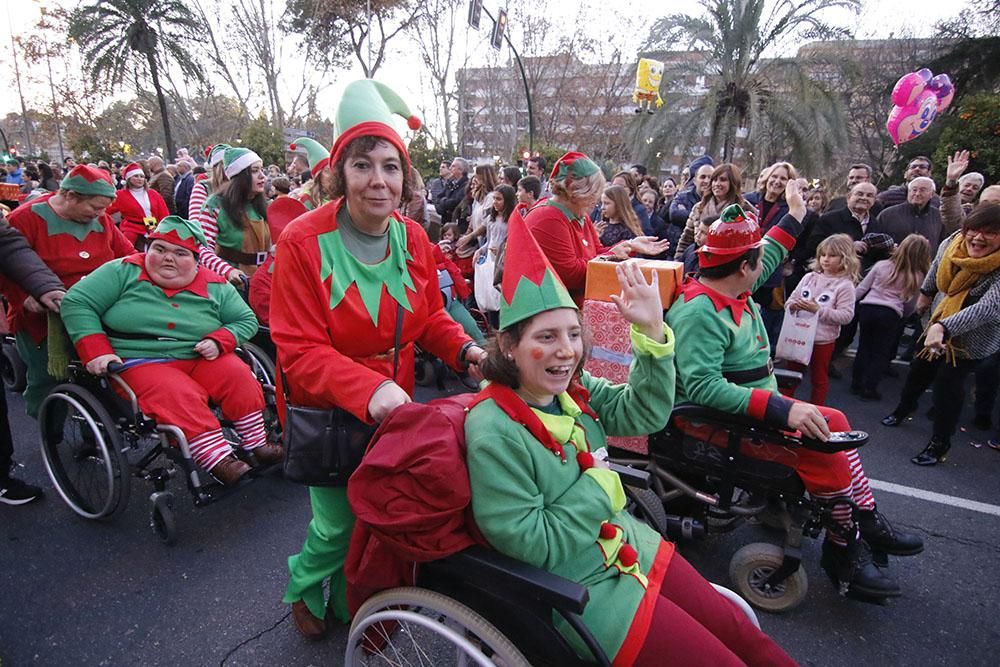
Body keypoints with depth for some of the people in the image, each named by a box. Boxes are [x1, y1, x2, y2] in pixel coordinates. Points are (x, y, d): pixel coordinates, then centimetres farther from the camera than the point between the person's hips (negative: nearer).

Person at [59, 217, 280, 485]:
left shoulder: (214, 286, 7)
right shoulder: (124, 271, 1)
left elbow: (246, 320, 11)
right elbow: (76, 303, -2)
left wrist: (219, 341, -9)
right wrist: (97, 352, -14)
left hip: (199, 359, 3)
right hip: (139, 363, -3)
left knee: (238, 374, -23)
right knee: (181, 396, -32)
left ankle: (256, 445, -13)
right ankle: (219, 462, -31)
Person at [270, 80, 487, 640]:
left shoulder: (413, 238, -4)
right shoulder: (303, 243, -19)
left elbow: (430, 318, 6)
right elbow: (300, 352, -22)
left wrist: (466, 350, -14)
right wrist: (367, 389, -38)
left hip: (395, 406, 5)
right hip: (327, 411, -4)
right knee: (340, 521, 6)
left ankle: (351, 598, 45)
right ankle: (305, 589, 43)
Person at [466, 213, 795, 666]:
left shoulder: (572, 390, -3)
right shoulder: (494, 433, -26)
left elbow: (644, 413, -4)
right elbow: (533, 544, -24)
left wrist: (651, 332, -15)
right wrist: (598, 484, -16)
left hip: (629, 544, 7)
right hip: (578, 589, -7)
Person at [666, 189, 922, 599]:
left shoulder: (732, 290, 5)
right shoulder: (699, 311, -25)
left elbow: (768, 256, 27)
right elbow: (703, 386, -34)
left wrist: (795, 212, 35)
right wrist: (782, 409, -37)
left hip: (760, 406, 11)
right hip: (724, 422, -11)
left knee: (835, 423, 8)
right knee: (826, 452, -20)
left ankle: (867, 523, 20)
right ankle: (843, 550, 2)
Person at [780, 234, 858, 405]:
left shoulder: (845, 285, -10)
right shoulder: (810, 277, 3)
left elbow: (846, 316, -18)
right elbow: (790, 302, 6)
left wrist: (818, 310, -25)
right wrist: (793, 306, -17)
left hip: (823, 340, -4)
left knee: (819, 378, 12)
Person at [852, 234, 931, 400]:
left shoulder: (882, 265, 9)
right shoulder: (918, 277, 7)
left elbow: (861, 289, 8)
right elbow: (911, 307, 11)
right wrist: (902, 317, 29)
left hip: (867, 308, 2)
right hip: (890, 314, -2)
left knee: (864, 347, 15)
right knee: (881, 352, 9)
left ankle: (857, 383, 20)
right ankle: (869, 388, 8)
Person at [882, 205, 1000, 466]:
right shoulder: (952, 243, -15)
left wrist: (943, 327, -53)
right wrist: (926, 293, 21)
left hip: (974, 337, -5)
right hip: (941, 321, 5)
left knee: (948, 381, -6)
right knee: (920, 368, 18)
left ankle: (940, 443, 10)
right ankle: (904, 408, 45)